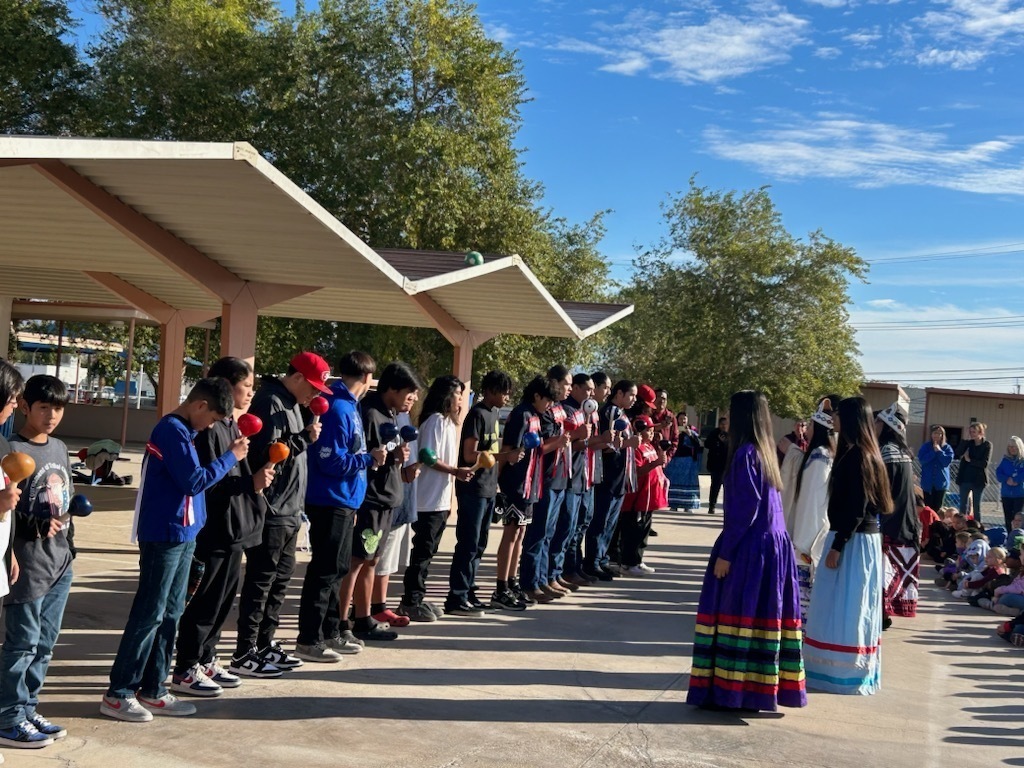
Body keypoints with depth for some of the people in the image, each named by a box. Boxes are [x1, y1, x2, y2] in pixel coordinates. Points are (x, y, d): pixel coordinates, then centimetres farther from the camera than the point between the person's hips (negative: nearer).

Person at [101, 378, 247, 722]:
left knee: (170, 613, 12)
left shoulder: (181, 430, 14)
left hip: (181, 535, 10)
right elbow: (194, 481, -19)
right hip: (164, 535, -10)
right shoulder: (173, 430, -16)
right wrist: (231, 456, -11)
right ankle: (118, 694, 5)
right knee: (149, 614, -4)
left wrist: (228, 454, 5)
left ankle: (152, 690, 19)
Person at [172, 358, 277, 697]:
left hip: (234, 529, 10)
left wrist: (257, 477, 4)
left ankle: (206, 662, 27)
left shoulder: (233, 426, 13)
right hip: (214, 531, -10)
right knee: (206, 601, -1)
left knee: (224, 598, 16)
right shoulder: (210, 429, -16)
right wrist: (249, 483, -23)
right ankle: (185, 671, 10)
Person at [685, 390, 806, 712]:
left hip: (749, 549, -9)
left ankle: (730, 691, -1)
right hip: (773, 544, 9)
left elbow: (744, 508, -18)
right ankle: (761, 688, 17)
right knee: (764, 617, 11)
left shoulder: (746, 453, -14)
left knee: (737, 616, -4)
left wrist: (725, 552, -15)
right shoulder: (766, 451, 13)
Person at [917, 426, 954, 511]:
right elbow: (921, 459, -12)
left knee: (938, 508, 2)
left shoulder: (947, 448, 2)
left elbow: (948, 461, -10)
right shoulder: (925, 446, 1)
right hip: (927, 482, 0)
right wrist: (933, 451, -14)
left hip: (941, 482, 0)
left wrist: (939, 451, -14)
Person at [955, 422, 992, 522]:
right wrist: (967, 439, -12)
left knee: (976, 506, 4)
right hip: (965, 479, 3)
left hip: (978, 480, -3)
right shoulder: (968, 443, 5)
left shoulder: (987, 445, -4)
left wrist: (969, 460, -12)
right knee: (962, 505, 6)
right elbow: (958, 454, -11)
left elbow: (985, 463, -12)